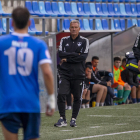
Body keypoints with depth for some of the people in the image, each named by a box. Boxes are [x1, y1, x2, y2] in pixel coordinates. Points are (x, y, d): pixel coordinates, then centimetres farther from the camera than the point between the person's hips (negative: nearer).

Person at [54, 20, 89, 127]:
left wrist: (68, 59, -10)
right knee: (61, 95, -11)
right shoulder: (64, 40, 10)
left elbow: (83, 57, -9)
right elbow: (61, 54, -4)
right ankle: (62, 119, -3)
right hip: (65, 73, 1)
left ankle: (73, 119, 15)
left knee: (77, 97, 3)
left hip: (78, 74, -1)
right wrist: (75, 54, -11)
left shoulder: (84, 41, 4)